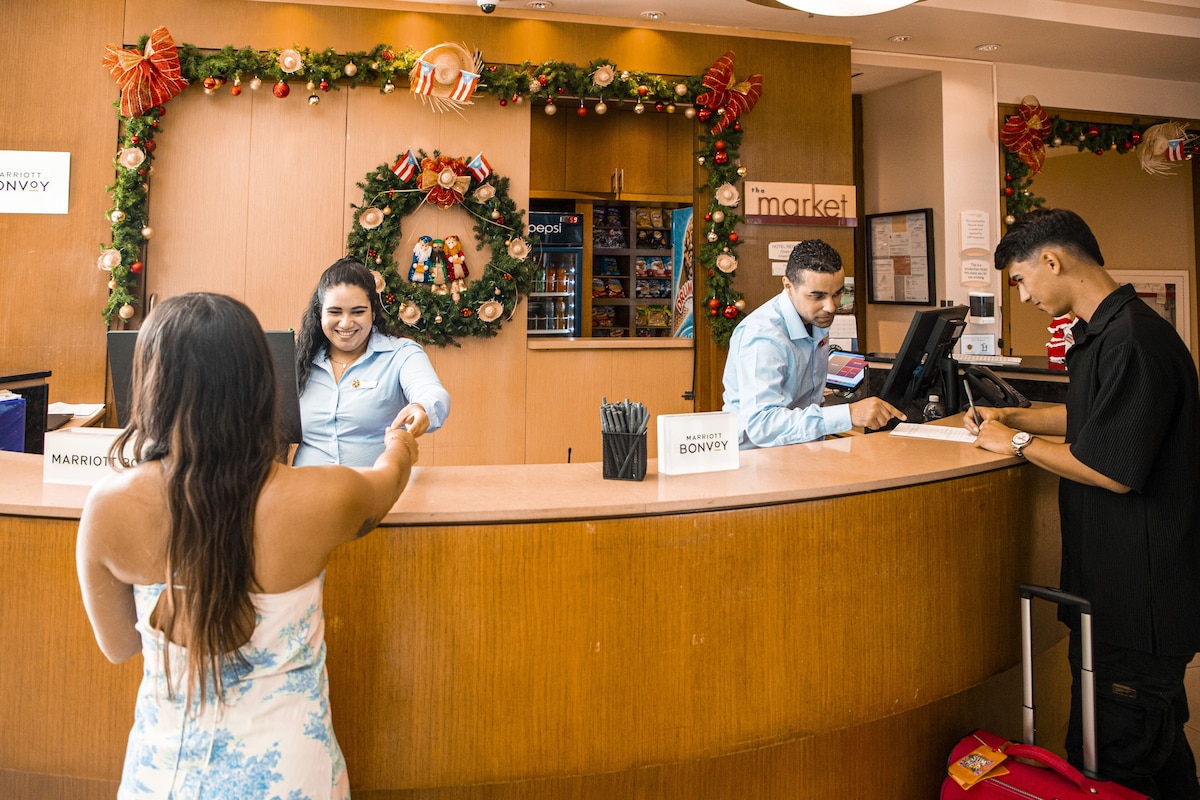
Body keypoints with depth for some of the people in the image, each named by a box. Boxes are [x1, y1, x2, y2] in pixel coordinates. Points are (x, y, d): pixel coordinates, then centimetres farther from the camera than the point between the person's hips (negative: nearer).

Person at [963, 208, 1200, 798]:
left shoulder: (1132, 342, -23)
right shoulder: (1105, 333, 10)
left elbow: (1114, 471, -24)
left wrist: (1019, 443, -12)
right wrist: (1011, 417, 16)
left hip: (1140, 598, -10)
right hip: (1115, 588, 10)